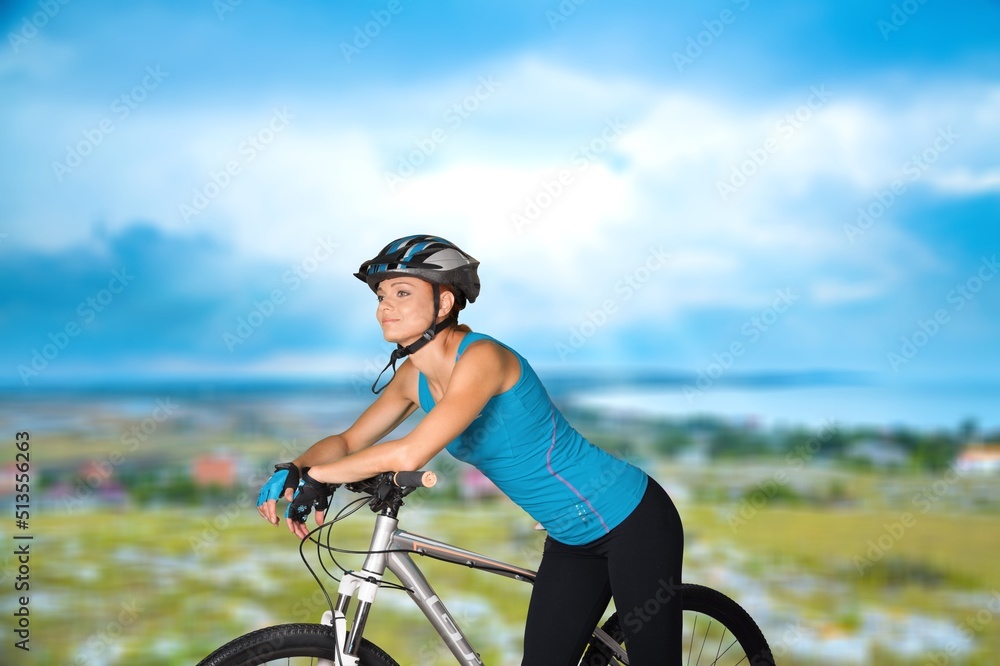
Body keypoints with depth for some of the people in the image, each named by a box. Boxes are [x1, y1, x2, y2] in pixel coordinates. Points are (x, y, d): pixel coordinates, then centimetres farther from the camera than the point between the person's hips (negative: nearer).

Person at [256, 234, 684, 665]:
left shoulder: (481, 357, -27)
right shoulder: (414, 377, -1)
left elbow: (410, 454, -36)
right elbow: (349, 442, 8)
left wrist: (317, 475, -25)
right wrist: (294, 470, -12)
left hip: (633, 520, -8)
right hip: (571, 538, 8)